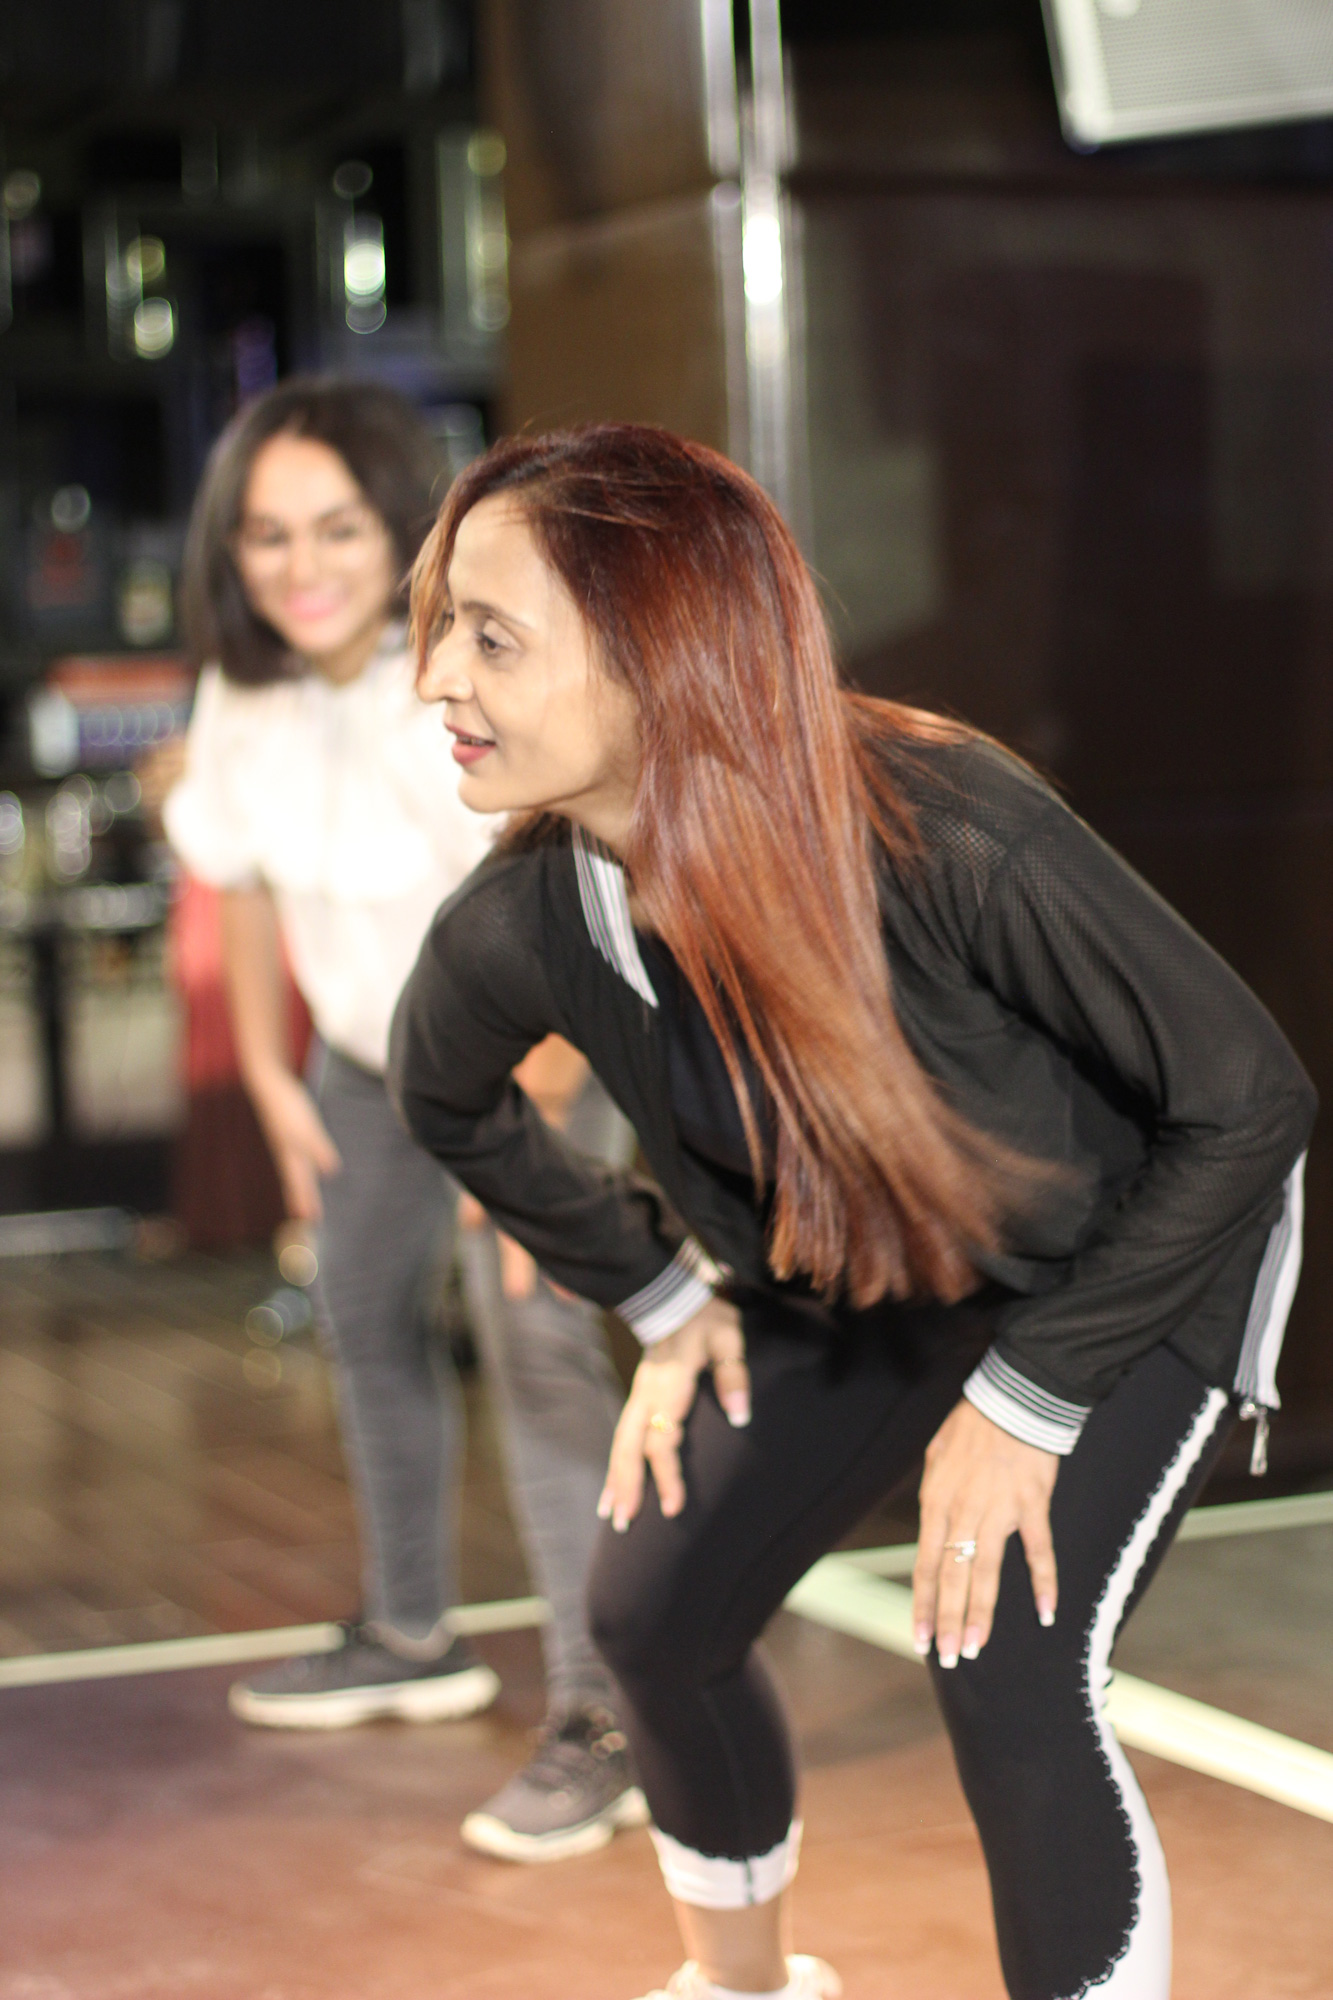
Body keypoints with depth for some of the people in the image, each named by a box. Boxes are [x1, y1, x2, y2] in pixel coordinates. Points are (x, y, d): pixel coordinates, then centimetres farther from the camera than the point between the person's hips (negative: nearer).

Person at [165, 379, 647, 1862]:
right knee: (367, 1315, 18)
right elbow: (245, 879, 3)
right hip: (370, 1042, 7)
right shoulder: (244, 687, -12)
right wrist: (271, 1078, 8)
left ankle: (600, 1714, -18)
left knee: (533, 1336, -21)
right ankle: (412, 1641, 38)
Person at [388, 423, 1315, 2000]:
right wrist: (662, 1293, 3)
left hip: (1142, 1259, -5)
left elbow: (1247, 1096, -27)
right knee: (654, 1612, 6)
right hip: (853, 1278, 5)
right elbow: (445, 1099, 3)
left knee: (1003, 1668, -21)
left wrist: (1029, 1397, -23)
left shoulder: (944, 836, -39)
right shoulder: (516, 931, -24)